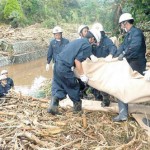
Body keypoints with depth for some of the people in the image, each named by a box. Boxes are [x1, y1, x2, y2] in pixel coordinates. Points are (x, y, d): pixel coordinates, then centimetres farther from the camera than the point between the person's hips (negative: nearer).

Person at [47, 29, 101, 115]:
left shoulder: (78, 41, 20)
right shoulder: (87, 46, -6)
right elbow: (77, 60, -14)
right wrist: (82, 75, -9)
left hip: (58, 63, 8)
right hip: (65, 67, -8)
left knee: (58, 86, 17)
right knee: (74, 87, 12)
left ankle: (53, 106, 5)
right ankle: (77, 107, 28)